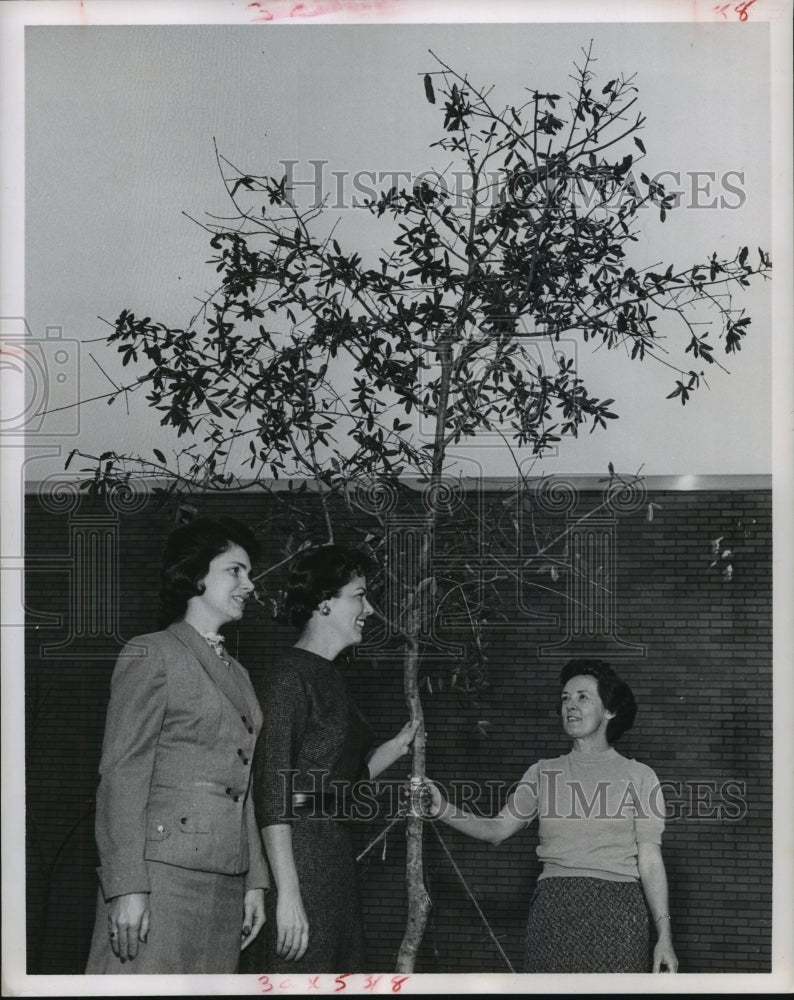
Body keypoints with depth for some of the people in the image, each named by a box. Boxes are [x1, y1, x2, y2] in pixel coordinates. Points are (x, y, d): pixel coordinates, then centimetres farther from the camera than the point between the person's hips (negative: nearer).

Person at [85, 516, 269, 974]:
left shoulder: (237, 674, 23)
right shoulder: (152, 654, 0)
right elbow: (122, 774, -8)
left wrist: (254, 881, 12)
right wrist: (127, 887, -16)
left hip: (225, 883, 7)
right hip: (163, 871, -7)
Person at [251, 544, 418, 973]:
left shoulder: (330, 679, 19)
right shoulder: (290, 674, -8)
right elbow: (272, 788, -16)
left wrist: (399, 744, 14)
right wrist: (288, 892, -22)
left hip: (336, 853, 9)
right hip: (300, 853, -9)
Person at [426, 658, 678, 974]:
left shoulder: (637, 776, 8)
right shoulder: (543, 773, 14)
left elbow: (650, 860, 3)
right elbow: (497, 829, 6)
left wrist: (664, 936, -4)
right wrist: (442, 810, -10)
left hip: (616, 912, -2)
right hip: (553, 909, 2)